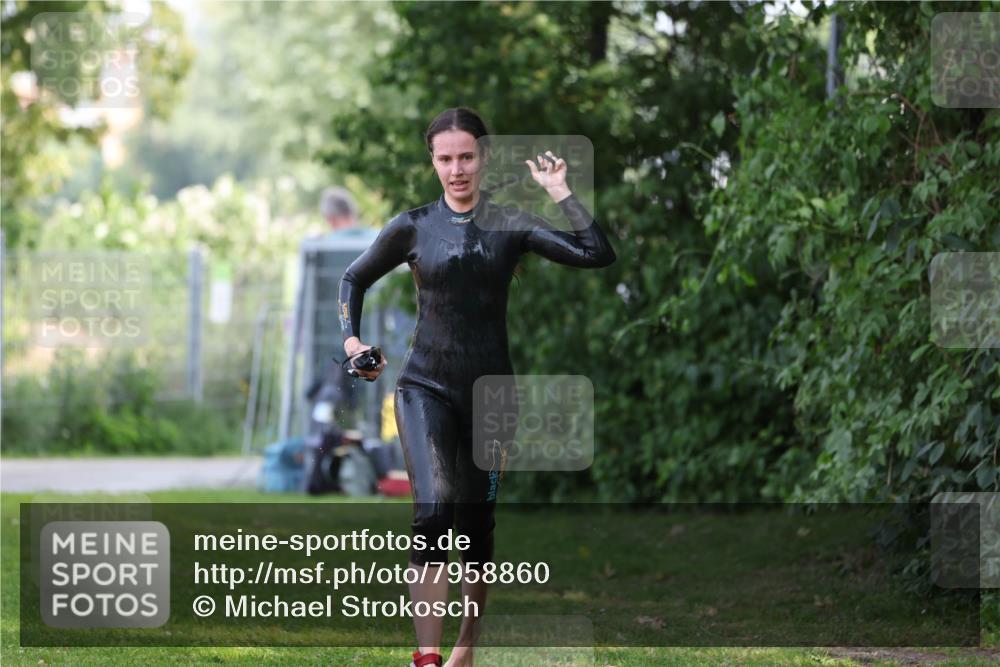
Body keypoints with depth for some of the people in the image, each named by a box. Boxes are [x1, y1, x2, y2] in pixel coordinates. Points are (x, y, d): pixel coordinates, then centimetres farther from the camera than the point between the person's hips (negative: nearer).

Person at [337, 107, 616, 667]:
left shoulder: (511, 225, 1)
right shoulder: (413, 227, 1)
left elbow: (597, 254, -10)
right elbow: (355, 278, 17)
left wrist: (562, 193, -11)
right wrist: (352, 339, 4)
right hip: (427, 388, -2)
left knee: (478, 521, 10)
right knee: (434, 510, -21)